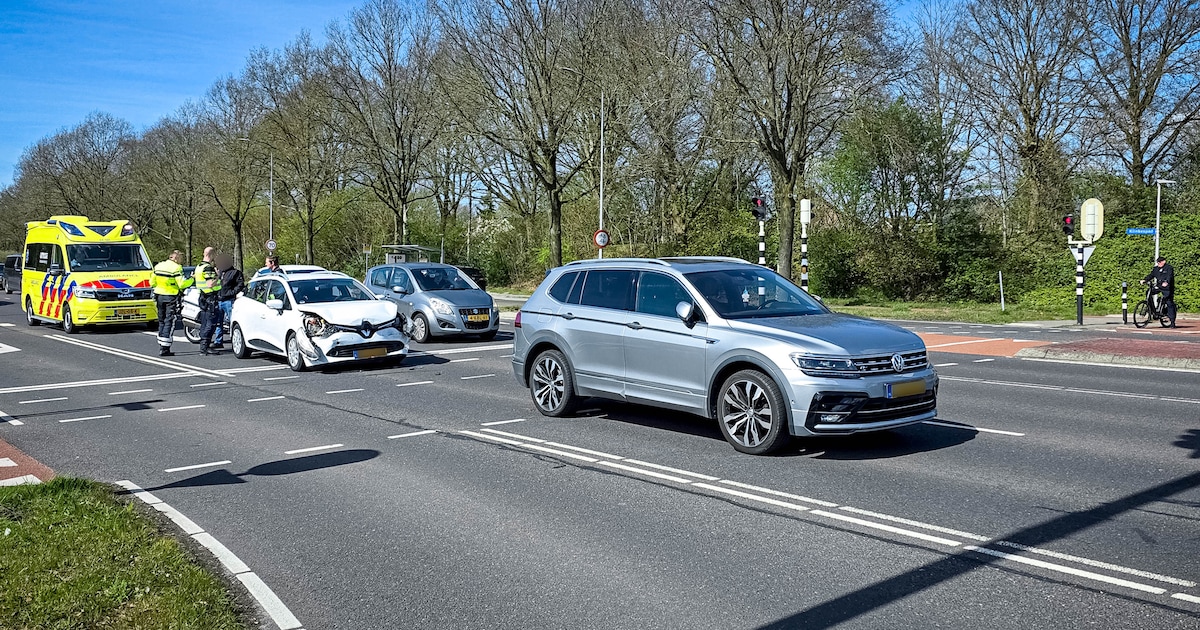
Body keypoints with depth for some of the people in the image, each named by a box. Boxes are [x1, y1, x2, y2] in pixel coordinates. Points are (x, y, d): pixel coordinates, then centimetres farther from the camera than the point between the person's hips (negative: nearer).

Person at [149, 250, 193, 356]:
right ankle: (164, 349, -8)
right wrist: (192, 279, -5)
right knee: (169, 322, -4)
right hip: (171, 297, -7)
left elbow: (152, 282, 12)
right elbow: (182, 284, -19)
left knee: (161, 321, 17)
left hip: (159, 296, 7)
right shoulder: (176, 268, -13)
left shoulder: (158, 266, 9)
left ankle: (161, 346, 21)